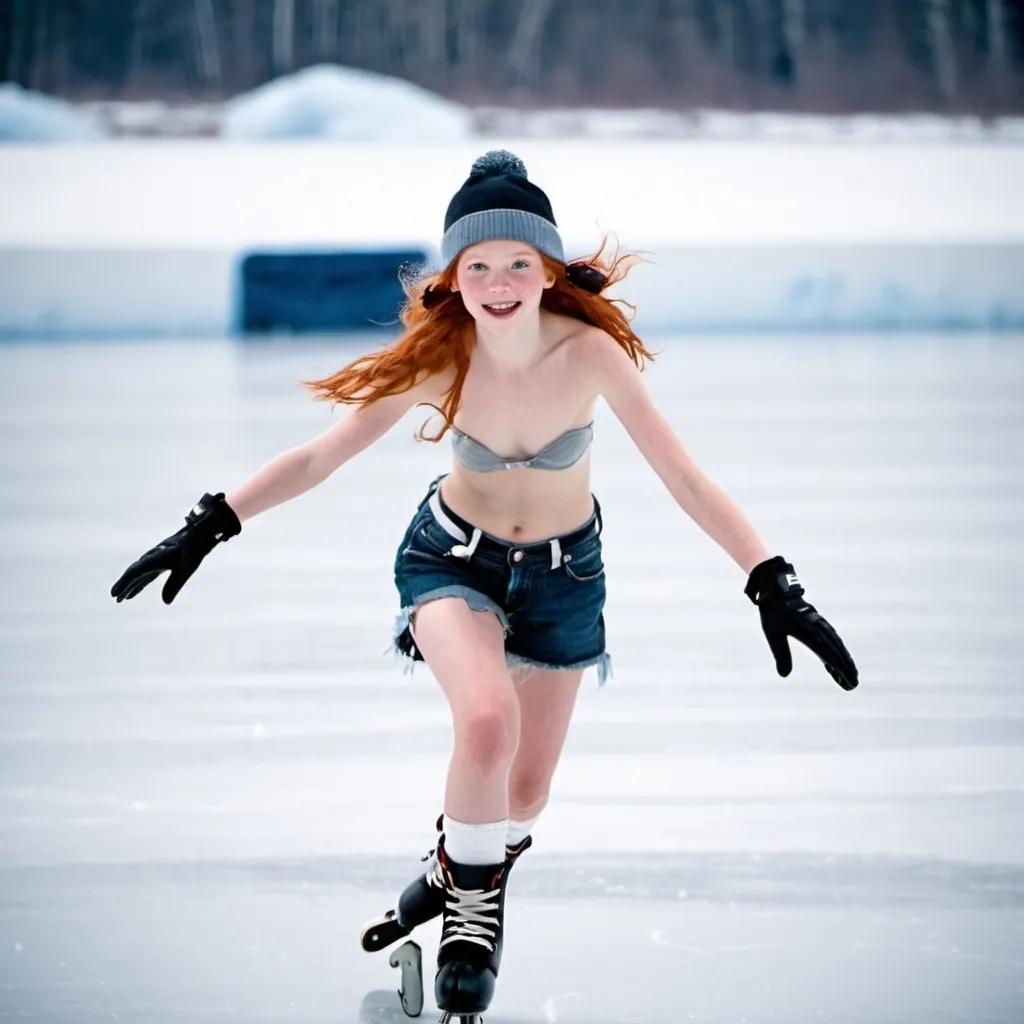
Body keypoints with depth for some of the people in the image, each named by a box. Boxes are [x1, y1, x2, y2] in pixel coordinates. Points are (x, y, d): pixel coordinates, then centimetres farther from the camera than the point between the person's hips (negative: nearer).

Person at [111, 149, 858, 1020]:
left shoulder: (589, 352, -29)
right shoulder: (439, 357, -24)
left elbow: (685, 477, -29)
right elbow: (318, 457, -16)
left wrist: (775, 586, -37)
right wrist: (207, 527, -22)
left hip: (564, 572, 1)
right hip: (453, 557, -1)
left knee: (524, 794, 11)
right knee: (487, 720, -31)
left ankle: (458, 877, 47)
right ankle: (472, 910, -6)